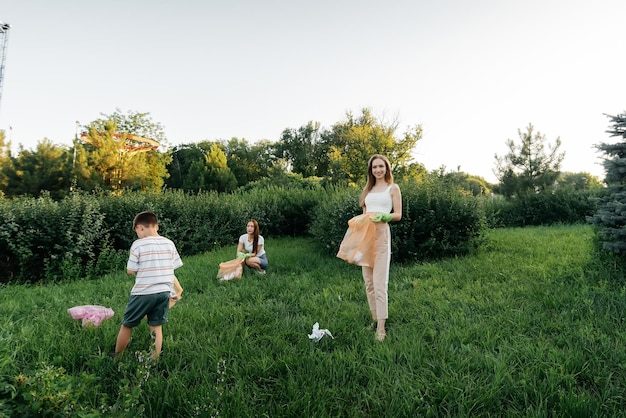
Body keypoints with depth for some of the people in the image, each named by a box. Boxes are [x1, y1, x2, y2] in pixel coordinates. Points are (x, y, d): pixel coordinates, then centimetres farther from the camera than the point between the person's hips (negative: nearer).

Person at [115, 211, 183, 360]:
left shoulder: (138, 244, -11)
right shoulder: (169, 244, 2)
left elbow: (130, 271, -7)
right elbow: (172, 269, 6)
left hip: (143, 293, -4)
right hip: (164, 292, 4)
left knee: (126, 325, 16)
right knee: (157, 328, 12)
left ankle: (116, 359, 31)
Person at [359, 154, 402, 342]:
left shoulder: (393, 188, 7)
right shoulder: (367, 189, 19)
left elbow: (398, 215, 1)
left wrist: (384, 216, -17)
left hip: (381, 234, -5)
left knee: (379, 282, -9)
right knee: (368, 281, 7)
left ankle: (381, 328, -6)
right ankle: (374, 319, 19)